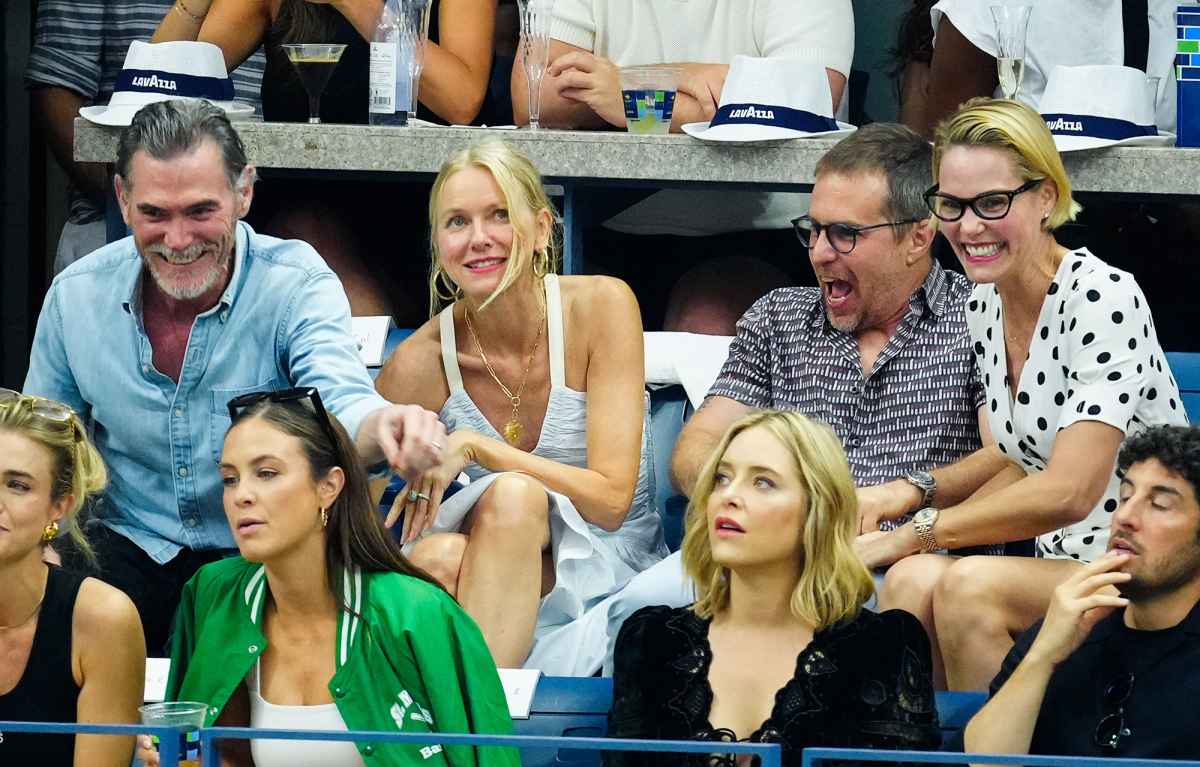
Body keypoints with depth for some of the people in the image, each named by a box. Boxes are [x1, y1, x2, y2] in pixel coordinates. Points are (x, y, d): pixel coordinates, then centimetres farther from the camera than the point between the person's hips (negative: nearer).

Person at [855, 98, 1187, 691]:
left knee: (969, 587, -29)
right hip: (1060, 567, 6)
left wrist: (915, 533, -16)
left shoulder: (1103, 297, -17)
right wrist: (913, 490, 3)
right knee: (915, 580, -23)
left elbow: (1067, 492, -23)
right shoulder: (983, 307, 8)